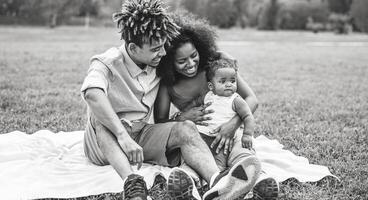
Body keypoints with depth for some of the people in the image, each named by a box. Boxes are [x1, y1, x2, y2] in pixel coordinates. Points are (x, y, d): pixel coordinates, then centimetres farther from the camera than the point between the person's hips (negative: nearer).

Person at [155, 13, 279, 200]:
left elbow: (251, 99, -11)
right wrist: (181, 118, -25)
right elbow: (159, 122, -3)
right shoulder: (167, 83, -8)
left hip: (224, 134, 1)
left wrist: (233, 124, -31)